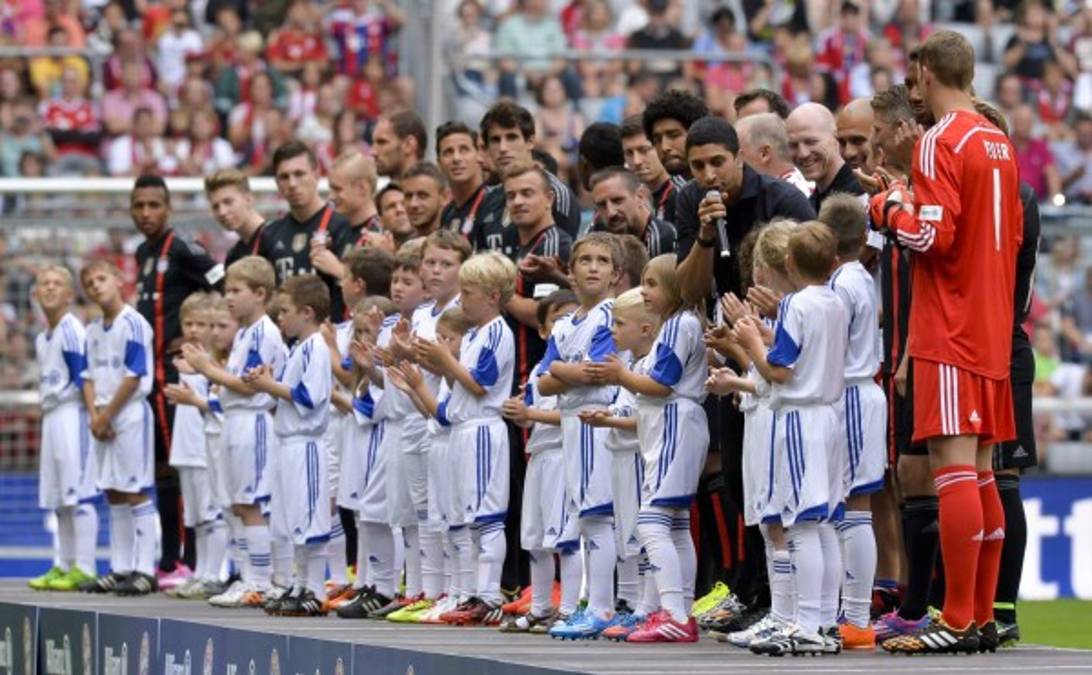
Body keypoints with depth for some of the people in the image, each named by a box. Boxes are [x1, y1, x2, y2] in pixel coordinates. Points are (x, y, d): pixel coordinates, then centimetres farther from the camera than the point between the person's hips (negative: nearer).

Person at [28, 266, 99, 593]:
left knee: (78, 492, -10)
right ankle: (63, 566, 17)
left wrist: (93, 414, -21)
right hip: (50, 418, 9)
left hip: (72, 415, -9)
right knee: (57, 497, 11)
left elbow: (83, 376, -15)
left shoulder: (71, 329, -9)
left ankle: (84, 569, -10)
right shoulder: (41, 339, 17)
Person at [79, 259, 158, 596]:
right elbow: (89, 376, 13)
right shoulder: (94, 330, 13)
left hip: (130, 413, -8)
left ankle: (145, 571, -7)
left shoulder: (133, 324, -11)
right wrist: (95, 415, -3)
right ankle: (120, 568, 16)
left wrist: (107, 415, -12)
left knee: (136, 491, -7)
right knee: (113, 493, 11)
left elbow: (134, 376, -15)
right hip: (103, 417, 8)